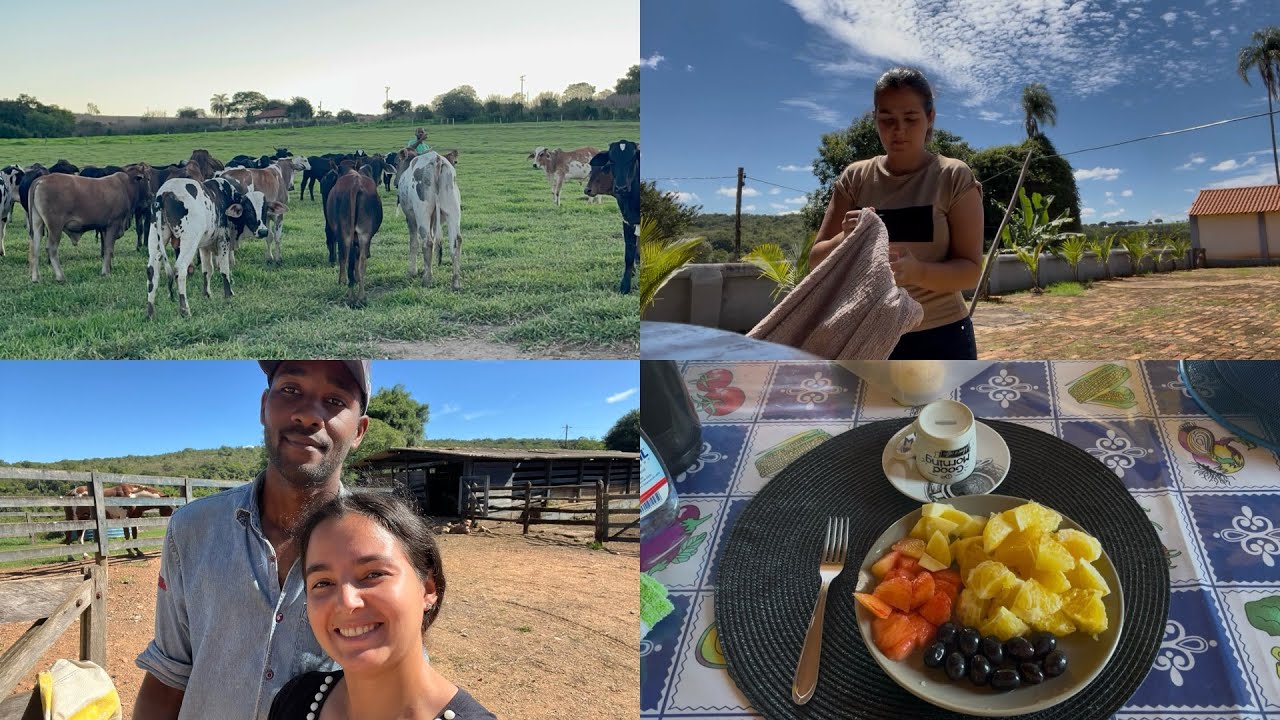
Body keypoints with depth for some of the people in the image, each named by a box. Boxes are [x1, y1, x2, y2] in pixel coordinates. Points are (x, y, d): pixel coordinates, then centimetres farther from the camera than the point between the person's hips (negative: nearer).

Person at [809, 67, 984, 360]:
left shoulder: (954, 177, -4)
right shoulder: (855, 178, 5)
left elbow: (970, 270, -8)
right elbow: (817, 261, 0)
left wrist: (916, 271, -29)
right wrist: (845, 240, -23)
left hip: (939, 339, -3)